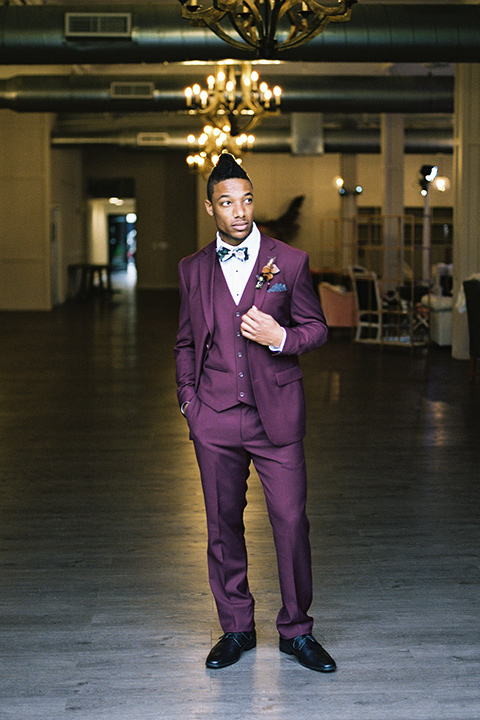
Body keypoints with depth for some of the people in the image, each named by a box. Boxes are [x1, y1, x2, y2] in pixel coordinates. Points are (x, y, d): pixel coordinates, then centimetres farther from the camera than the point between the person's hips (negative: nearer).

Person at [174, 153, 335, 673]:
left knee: (291, 521, -2)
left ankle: (296, 630, 14)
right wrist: (187, 397, 8)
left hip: (276, 415, -2)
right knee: (223, 525, 8)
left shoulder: (290, 262, 3)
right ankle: (236, 629, 23)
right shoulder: (193, 269, 10)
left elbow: (316, 328, 7)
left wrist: (280, 337, -12)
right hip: (215, 418, 2)